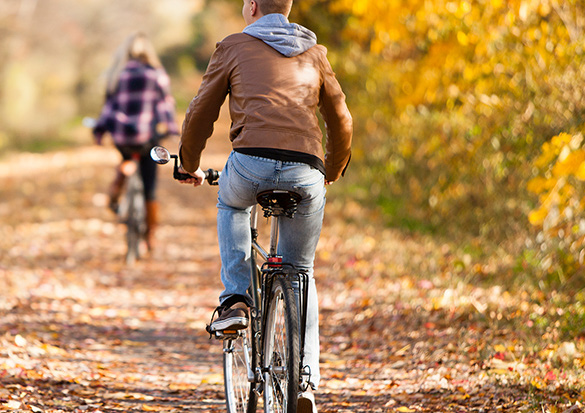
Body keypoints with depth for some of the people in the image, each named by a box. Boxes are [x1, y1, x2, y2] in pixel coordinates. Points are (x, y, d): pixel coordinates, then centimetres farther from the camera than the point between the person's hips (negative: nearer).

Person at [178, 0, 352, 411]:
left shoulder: (234, 47, 14)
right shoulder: (314, 53, 23)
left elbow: (199, 116, 16)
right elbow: (342, 123, 27)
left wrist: (191, 166, 33)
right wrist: (332, 174, 44)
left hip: (251, 165, -2)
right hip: (305, 174, 2)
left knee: (231, 202, 36)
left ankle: (236, 299, 18)